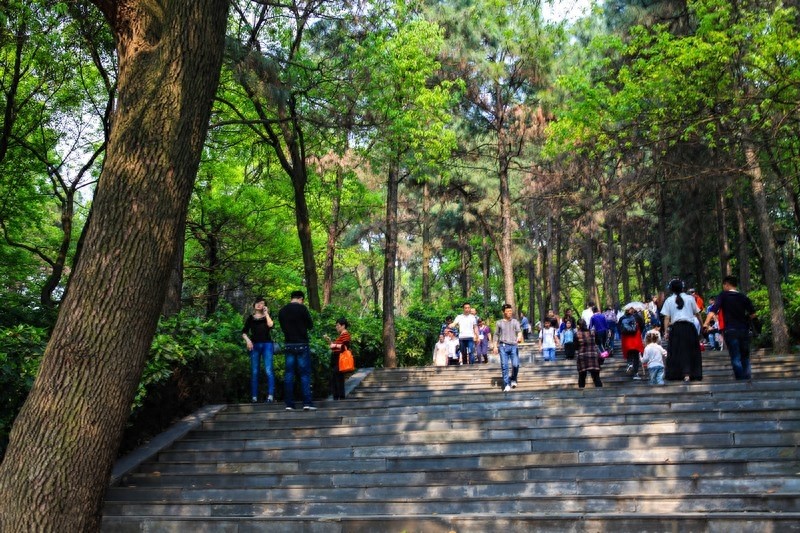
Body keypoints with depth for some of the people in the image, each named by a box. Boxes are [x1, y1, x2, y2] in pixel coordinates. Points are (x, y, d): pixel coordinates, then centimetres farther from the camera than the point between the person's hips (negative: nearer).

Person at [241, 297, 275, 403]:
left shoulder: (267, 317, 12)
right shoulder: (250, 318, 13)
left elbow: (271, 325, -10)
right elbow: (244, 332, 9)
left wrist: (266, 313, -2)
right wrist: (247, 340, -9)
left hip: (267, 345, -1)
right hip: (254, 345, 1)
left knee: (268, 370, -12)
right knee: (254, 371, 1)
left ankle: (270, 395, -14)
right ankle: (254, 396, 4)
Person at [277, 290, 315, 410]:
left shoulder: (282, 311, 7)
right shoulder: (301, 308, -8)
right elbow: (310, 325, -1)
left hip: (288, 345, 4)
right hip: (301, 345, -4)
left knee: (289, 374, 6)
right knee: (305, 374, -1)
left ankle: (289, 404, 4)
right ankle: (307, 402, -6)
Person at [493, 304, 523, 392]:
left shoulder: (515, 322, 9)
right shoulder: (499, 323, 10)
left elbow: (519, 330, -6)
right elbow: (496, 335, 14)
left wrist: (519, 336, -28)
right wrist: (495, 346, 6)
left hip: (513, 346, 0)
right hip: (503, 346, 0)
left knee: (516, 364, -8)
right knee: (504, 365, -5)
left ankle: (513, 379, 20)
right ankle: (507, 384, 2)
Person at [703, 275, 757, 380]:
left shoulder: (723, 296, -2)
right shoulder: (743, 297, 8)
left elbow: (713, 310, -16)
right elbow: (753, 314, 5)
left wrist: (706, 323, -23)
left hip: (730, 330, -3)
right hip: (744, 330, 3)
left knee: (735, 358, -2)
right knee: (745, 357, 15)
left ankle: (740, 379, -6)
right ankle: (748, 377, 14)